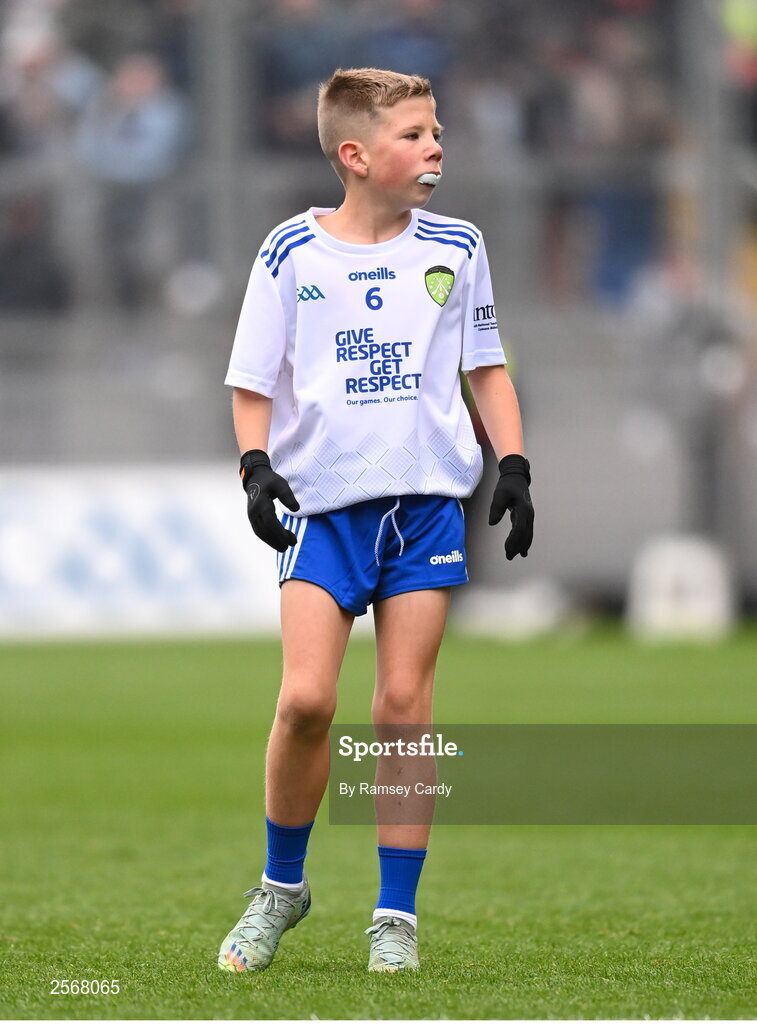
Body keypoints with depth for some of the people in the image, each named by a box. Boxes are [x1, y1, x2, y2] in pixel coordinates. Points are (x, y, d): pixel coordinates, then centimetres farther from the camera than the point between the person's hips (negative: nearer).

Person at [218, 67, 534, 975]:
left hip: (428, 500, 2)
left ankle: (396, 915, 8)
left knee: (404, 703, 0)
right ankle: (281, 885, 11)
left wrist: (512, 464, 4)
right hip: (323, 501, -2)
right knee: (305, 700, -12)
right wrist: (256, 466, -11)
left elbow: (485, 367, 14)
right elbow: (253, 381, 4)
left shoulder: (455, 247, 5)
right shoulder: (293, 254, -1)